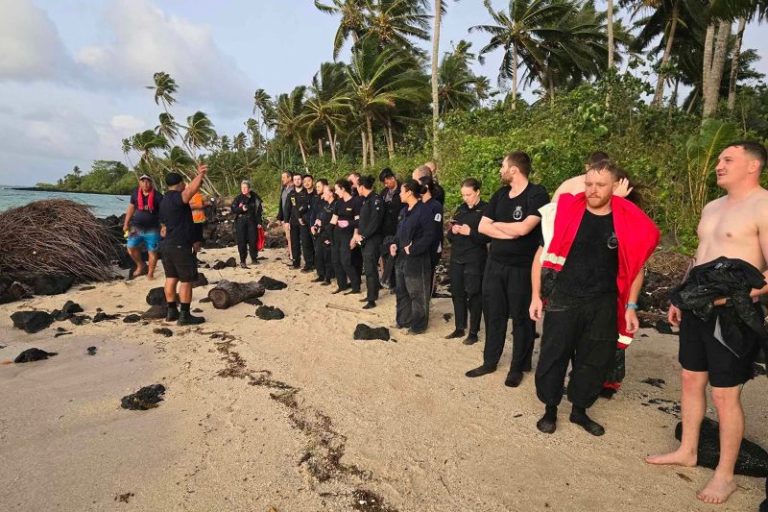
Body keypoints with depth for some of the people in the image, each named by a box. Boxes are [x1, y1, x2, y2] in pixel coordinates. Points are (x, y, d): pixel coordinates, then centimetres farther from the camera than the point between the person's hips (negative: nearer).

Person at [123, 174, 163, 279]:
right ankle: (141, 266, 25)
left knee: (152, 251, 1)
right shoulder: (135, 193, 2)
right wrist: (126, 223, 12)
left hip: (152, 229, -3)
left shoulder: (157, 196, -10)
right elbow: (131, 208, 12)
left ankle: (150, 273, 14)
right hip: (137, 228, 4)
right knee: (131, 248, 0)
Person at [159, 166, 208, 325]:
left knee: (171, 278, 13)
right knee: (186, 280, -4)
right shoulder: (176, 198, -15)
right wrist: (200, 175, -32)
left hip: (167, 245, 10)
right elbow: (191, 190, -37)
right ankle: (184, 316, -1)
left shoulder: (164, 201, 16)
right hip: (180, 246, -10)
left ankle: (171, 312, 19)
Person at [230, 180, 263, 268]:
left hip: (252, 221, 1)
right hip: (241, 222, -1)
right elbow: (233, 209, 0)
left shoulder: (255, 197, 1)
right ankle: (242, 261, 7)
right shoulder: (238, 198, -1)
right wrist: (241, 209, -18)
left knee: (253, 240, 3)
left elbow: (259, 210, 5)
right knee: (242, 241, -1)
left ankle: (254, 258, 19)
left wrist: (259, 222, 1)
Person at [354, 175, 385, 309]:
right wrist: (357, 234, 5)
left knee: (370, 269, -6)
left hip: (373, 239, -9)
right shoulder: (365, 200, 13)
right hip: (364, 239, 9)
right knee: (368, 267, 14)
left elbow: (375, 222, -21)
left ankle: (372, 299, 1)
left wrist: (363, 236, -15)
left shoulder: (376, 200, -15)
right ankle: (372, 293, 26)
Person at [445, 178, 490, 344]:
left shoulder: (486, 209, -6)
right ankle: (459, 328, 22)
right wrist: (453, 231, -6)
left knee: (474, 295, 1)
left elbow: (489, 236, -11)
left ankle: (473, 332, 11)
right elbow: (450, 235, 15)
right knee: (457, 294, 10)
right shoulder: (460, 209, 13)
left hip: (475, 260, -6)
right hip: (457, 258, 6)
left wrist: (471, 232, -22)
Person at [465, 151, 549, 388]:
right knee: (493, 314, 12)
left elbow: (523, 228, -24)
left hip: (522, 267, -6)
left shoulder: (537, 194, -12)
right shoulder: (499, 195, 9)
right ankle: (489, 362, 26)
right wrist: (509, 233, -13)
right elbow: (482, 227, 4)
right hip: (494, 264, 6)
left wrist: (496, 224, -6)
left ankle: (518, 367, 21)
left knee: (521, 318, 7)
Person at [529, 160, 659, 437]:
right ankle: (550, 409, 24)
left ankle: (579, 410, 31)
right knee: (553, 356, 4)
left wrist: (630, 306, 6)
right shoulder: (566, 212, -7)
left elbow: (635, 266, 9)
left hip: (603, 304, 2)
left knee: (595, 360, 11)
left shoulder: (629, 222, -2)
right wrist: (536, 296, -4)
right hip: (563, 300, -2)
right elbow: (542, 255, -1)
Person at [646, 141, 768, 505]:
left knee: (725, 394, 2)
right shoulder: (712, 207, 14)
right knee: (691, 380, 16)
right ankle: (687, 451, 33)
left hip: (731, 312, -8)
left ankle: (725, 475, 19)